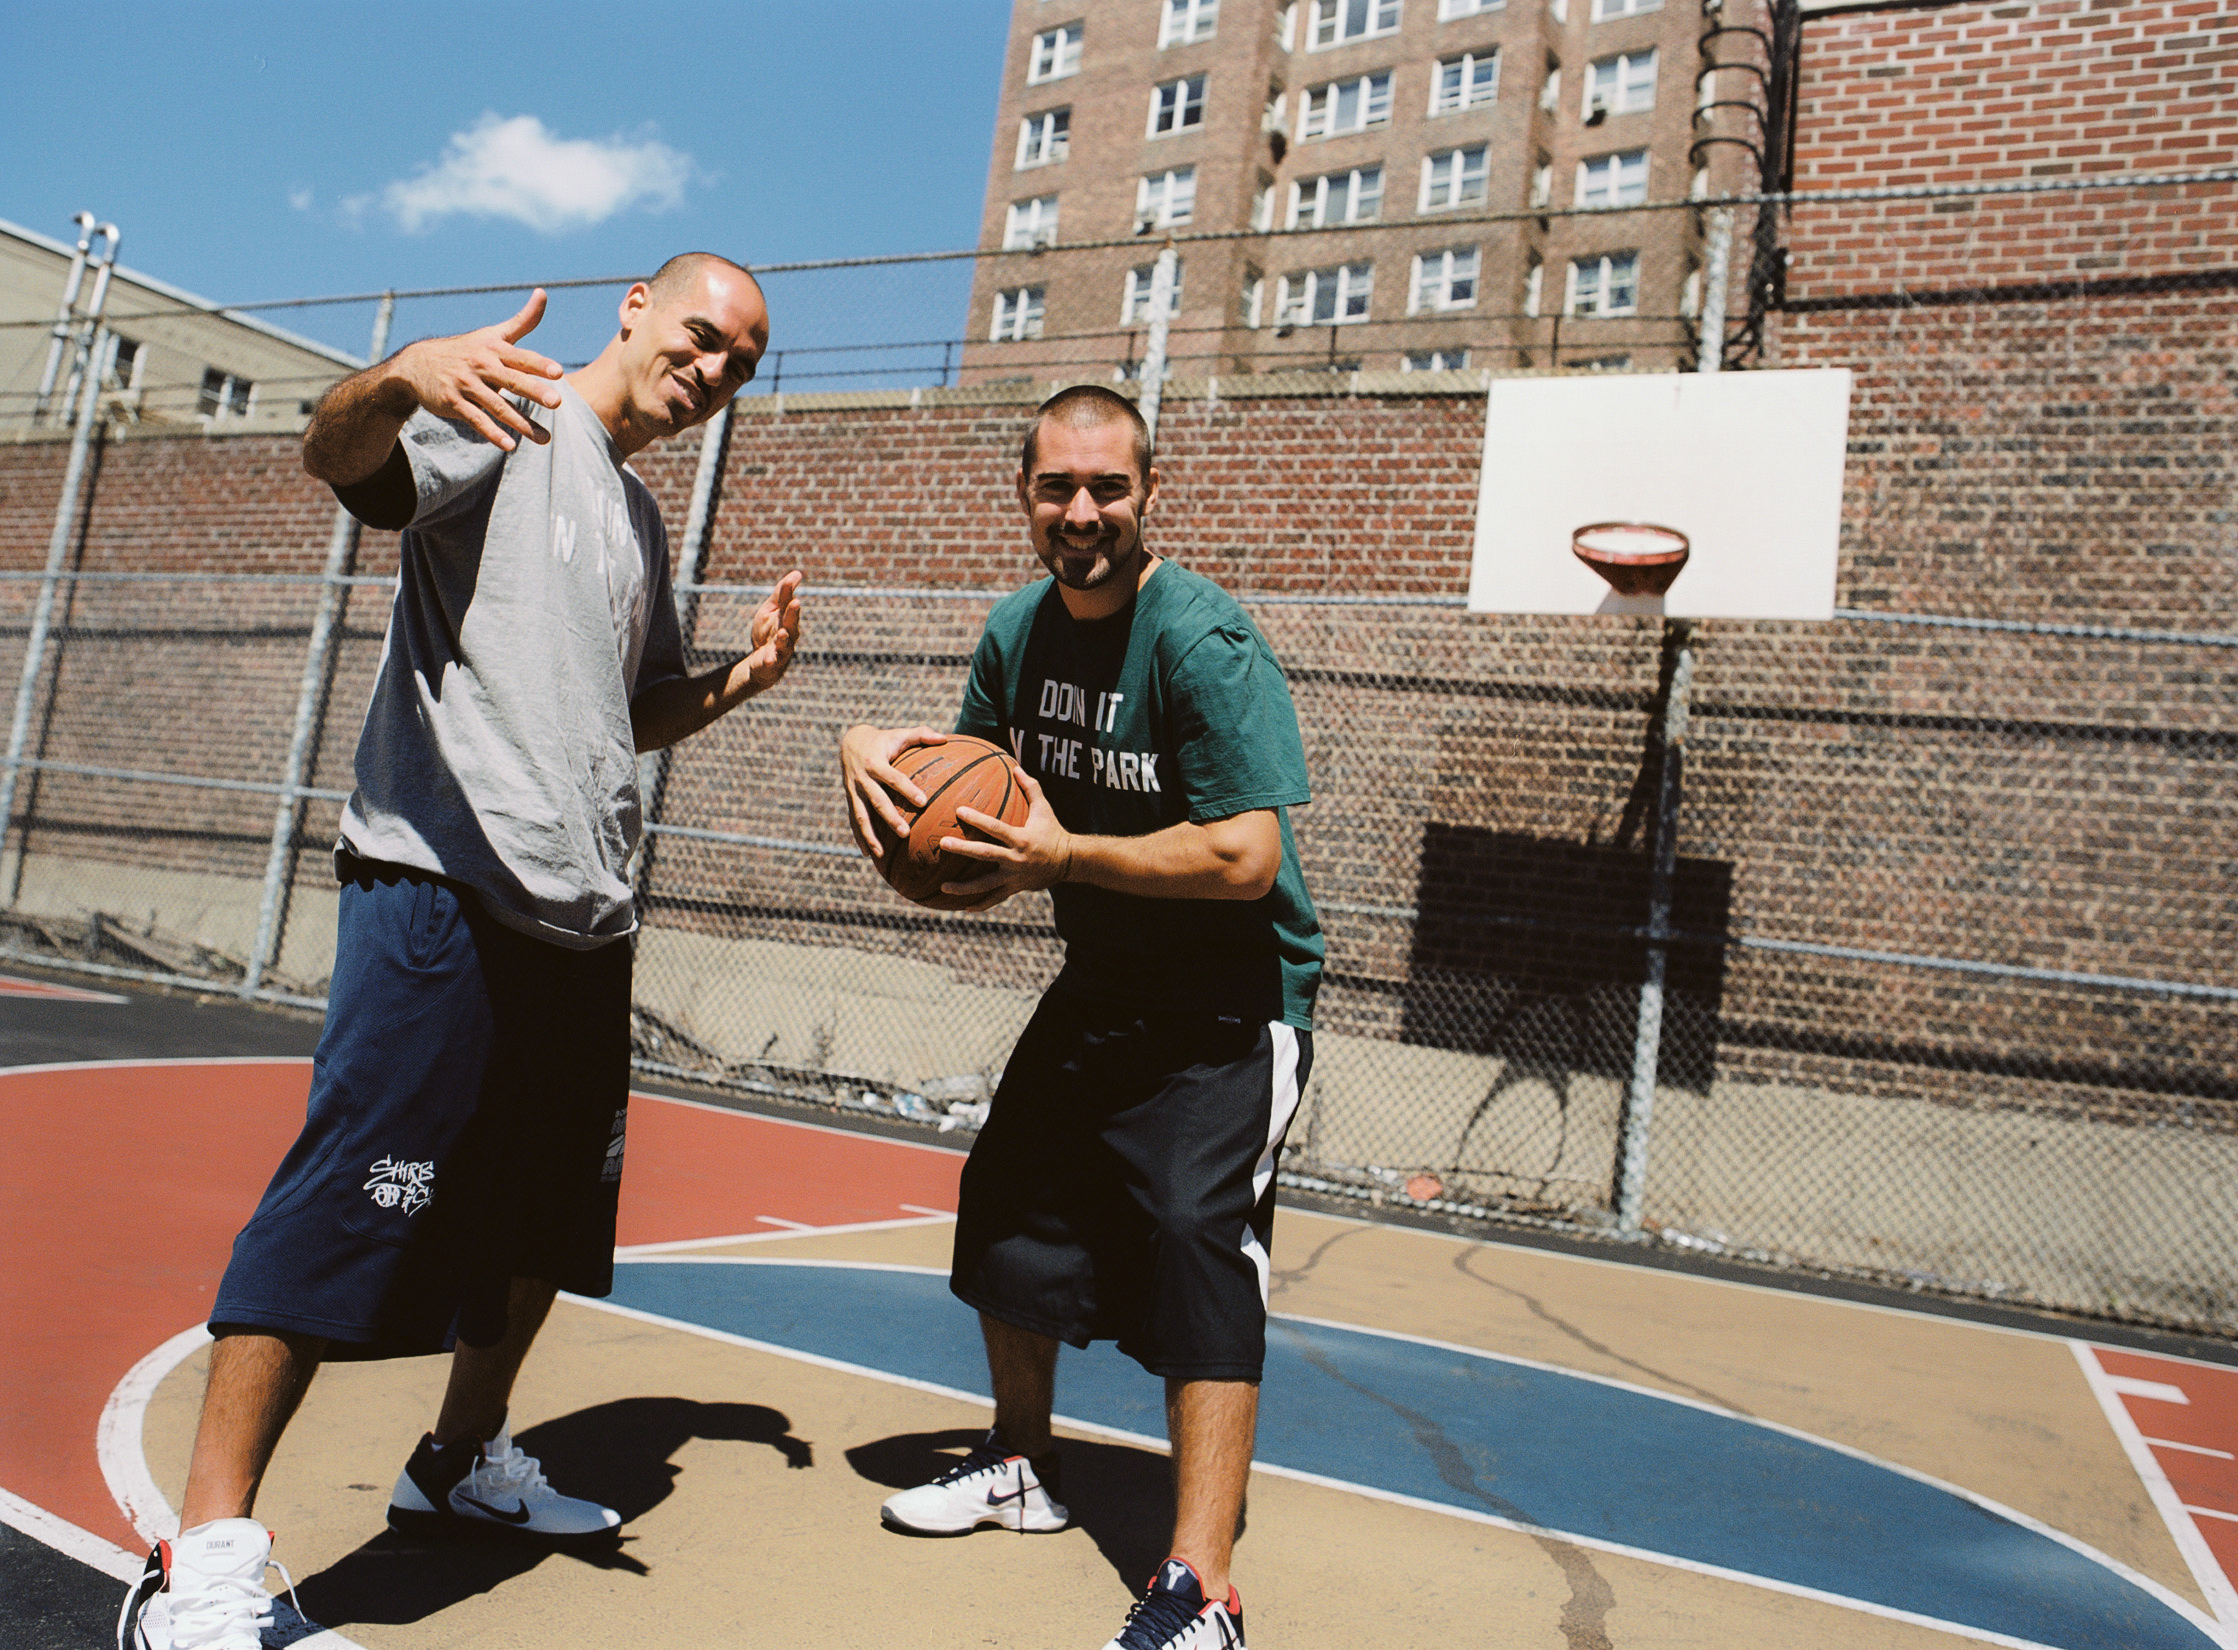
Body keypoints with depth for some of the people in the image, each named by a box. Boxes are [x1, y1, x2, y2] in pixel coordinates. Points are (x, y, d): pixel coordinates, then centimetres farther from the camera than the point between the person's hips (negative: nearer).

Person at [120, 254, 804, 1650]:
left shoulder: (642, 519, 22)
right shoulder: (504, 419, -2)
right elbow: (336, 453, -22)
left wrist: (734, 683, 10)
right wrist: (400, 379, -44)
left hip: (584, 915, 9)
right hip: (445, 888, -8)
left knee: (547, 1207, 16)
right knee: (351, 1204, -9)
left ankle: (466, 1464, 33)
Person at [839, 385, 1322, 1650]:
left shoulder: (1206, 641, -23)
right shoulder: (1019, 625, 1)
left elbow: (1244, 858, -29)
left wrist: (1060, 855, -27)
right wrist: (883, 752, -6)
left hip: (1229, 1009, -8)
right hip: (1101, 987, 8)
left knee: (1196, 1237, -17)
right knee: (1012, 1203, 14)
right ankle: (1024, 1465, 36)